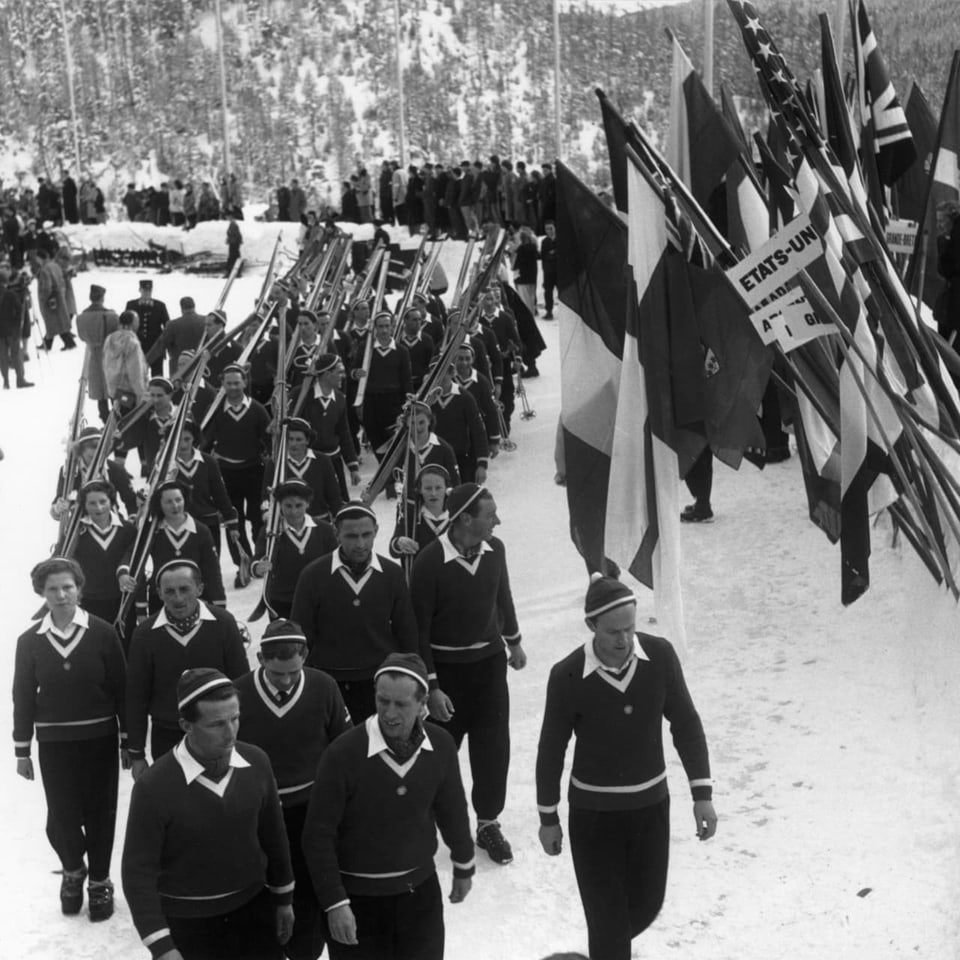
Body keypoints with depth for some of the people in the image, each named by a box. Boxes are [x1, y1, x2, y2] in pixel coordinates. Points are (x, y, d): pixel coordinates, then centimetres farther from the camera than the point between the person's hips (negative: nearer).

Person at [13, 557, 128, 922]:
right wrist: (22, 749, 5)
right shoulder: (30, 641, -2)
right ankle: (73, 871, 31)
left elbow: (120, 689, -2)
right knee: (61, 818, 2)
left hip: (99, 739, -1)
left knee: (100, 814, 6)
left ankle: (99, 882, 25)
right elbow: (23, 697, 4)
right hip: (54, 743, 1)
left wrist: (128, 740, 0)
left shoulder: (102, 633, -6)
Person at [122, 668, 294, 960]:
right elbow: (139, 872, -16)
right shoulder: (154, 786, -21)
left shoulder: (256, 762, -8)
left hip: (254, 908, 4)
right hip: (187, 924, -4)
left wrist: (283, 898, 14)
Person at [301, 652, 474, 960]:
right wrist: (334, 902, -17)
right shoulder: (344, 752, -22)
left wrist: (464, 867, 19)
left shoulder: (441, 745, -9)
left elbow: (452, 809, 8)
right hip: (357, 896, -4)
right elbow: (318, 835, -16)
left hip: (420, 888, 4)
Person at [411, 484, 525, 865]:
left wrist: (513, 641, 22)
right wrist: (431, 686, -15)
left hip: (490, 660, 4)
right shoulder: (430, 561, -22)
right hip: (446, 665, -4)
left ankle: (488, 822, 26)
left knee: (494, 746, 9)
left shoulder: (495, 549, -8)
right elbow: (419, 627, -16)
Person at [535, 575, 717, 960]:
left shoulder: (660, 655, -14)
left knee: (646, 905, 19)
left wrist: (702, 794, -5)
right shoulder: (568, 675, -20)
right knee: (608, 919, 1)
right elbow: (552, 748, -7)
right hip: (593, 812, -3)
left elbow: (686, 724, -3)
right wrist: (548, 818, 1)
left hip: (652, 804, 3)